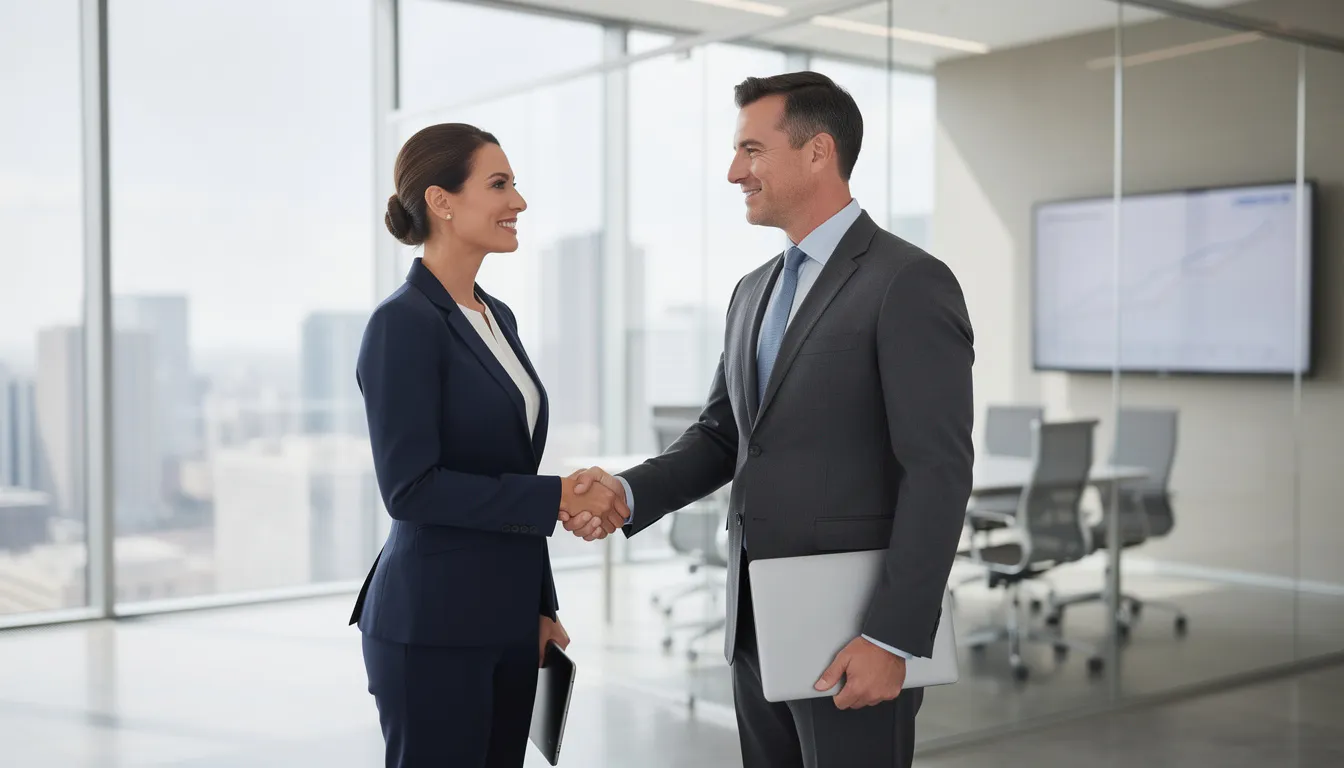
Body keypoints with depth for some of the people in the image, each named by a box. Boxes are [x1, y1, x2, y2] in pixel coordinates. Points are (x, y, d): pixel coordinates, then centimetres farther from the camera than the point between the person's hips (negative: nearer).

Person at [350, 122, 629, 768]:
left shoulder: (497, 316, 12)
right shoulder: (403, 324, -13)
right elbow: (411, 488, -19)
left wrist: (541, 606, 15)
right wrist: (556, 497, -18)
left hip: (508, 618, 8)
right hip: (434, 626, -8)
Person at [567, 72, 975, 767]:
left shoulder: (911, 283, -12)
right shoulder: (756, 291, 13)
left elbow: (938, 472, -17)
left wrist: (892, 639, -21)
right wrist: (628, 492, -4)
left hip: (852, 631, -7)